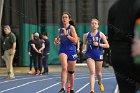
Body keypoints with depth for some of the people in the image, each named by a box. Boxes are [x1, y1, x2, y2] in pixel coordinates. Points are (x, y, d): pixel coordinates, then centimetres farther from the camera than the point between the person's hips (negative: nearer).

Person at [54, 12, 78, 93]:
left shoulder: (71, 28, -4)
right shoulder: (61, 29, 9)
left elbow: (75, 41, -13)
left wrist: (66, 34, -20)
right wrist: (57, 41, 0)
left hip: (71, 50, -2)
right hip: (63, 50, 2)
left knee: (71, 72, 11)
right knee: (64, 68, -24)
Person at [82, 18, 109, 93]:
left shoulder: (101, 34, -1)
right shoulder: (87, 35, 4)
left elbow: (107, 45, -2)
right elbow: (84, 43, 19)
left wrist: (98, 44, -14)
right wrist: (84, 49, 0)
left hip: (99, 55, 0)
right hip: (90, 55, 0)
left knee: (98, 73, 14)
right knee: (92, 72, -13)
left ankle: (100, 83, 46)